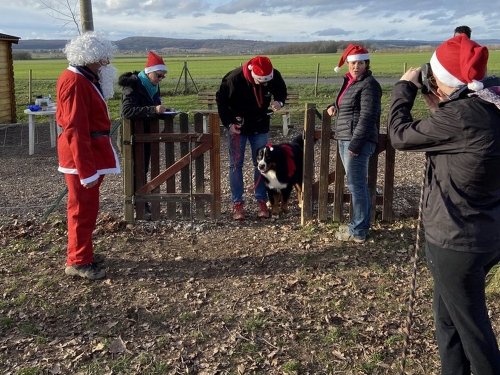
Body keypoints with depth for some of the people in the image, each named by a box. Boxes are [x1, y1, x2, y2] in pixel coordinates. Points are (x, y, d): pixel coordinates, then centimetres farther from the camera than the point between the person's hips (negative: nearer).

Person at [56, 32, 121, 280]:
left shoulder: (85, 79, 12)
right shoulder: (75, 82, -20)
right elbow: (76, 130, -25)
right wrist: (87, 171, -26)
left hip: (91, 151, 10)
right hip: (82, 155, -10)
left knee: (86, 207, 19)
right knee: (83, 209, 0)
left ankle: (80, 253, 34)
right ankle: (78, 262, 12)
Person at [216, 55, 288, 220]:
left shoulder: (274, 76, -17)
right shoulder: (234, 78, -26)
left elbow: (281, 92, 5)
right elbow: (221, 99, -11)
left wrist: (279, 102, -18)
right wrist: (228, 123, -16)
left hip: (260, 126, 2)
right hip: (237, 126, -2)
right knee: (236, 164, 1)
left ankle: (262, 201, 14)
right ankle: (237, 203, 10)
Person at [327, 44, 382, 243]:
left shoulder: (369, 84, -10)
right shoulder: (349, 81, 17)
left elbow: (367, 116, -18)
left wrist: (355, 143, -22)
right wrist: (333, 106, 12)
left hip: (358, 141, -9)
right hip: (344, 139, 9)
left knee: (356, 184, -7)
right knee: (358, 183, 14)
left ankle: (358, 231, 0)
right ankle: (361, 224, 24)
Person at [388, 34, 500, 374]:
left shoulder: (461, 115, -26)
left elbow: (400, 135, -14)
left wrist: (405, 87, -1)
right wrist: (441, 110, 4)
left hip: (456, 241, -9)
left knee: (471, 327, 10)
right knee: (448, 316, 24)